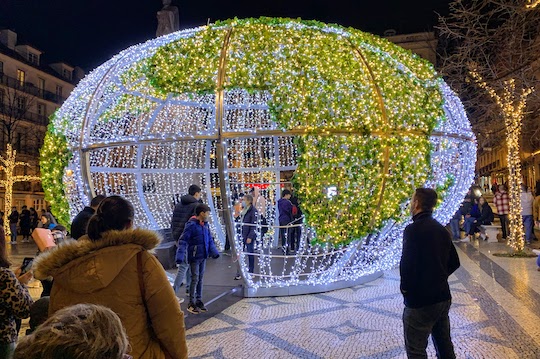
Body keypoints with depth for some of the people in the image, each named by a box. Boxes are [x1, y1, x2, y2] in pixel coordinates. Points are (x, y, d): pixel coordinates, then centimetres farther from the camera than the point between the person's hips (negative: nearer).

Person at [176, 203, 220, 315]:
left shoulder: (206, 225, 6)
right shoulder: (191, 225, -17)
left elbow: (210, 240, 15)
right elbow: (183, 241, -19)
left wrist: (214, 252, 6)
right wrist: (180, 256, -27)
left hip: (203, 257, 7)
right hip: (194, 257, -7)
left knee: (200, 279, 14)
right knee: (195, 279, -1)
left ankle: (199, 301, 26)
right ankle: (191, 303, 12)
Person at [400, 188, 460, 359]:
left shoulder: (413, 230, -19)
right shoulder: (441, 229, 6)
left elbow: (407, 265, -24)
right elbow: (454, 263, 13)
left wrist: (405, 287, -6)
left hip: (420, 301, -8)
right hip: (443, 297, 8)